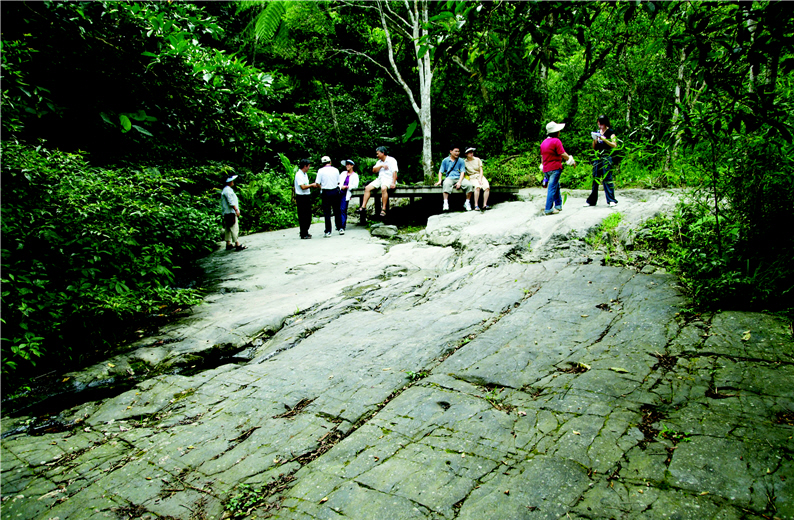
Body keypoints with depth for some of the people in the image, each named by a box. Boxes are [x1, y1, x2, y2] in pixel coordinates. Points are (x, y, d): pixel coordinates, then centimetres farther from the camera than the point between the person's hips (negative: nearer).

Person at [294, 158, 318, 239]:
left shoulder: (305, 174, 16)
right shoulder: (299, 175, -15)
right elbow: (303, 187, -21)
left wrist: (314, 185, 7)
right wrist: (312, 185, -10)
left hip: (307, 196, 10)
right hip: (301, 197, -10)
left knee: (308, 216, 14)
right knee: (303, 217, -4)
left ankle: (305, 232, 24)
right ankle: (303, 235, 1)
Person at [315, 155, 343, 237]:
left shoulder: (321, 171, -5)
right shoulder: (335, 170, 2)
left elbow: (317, 183, -7)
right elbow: (338, 182, 6)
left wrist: (321, 188, 12)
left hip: (326, 193, -2)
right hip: (335, 191, 2)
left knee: (327, 213, 3)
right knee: (337, 211, 13)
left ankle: (328, 231, 4)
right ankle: (340, 228, 16)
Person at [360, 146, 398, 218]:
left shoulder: (392, 160, 0)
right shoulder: (379, 162, 22)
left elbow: (394, 172, -11)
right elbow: (374, 170, 12)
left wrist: (393, 183, -23)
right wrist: (381, 166, -5)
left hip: (388, 179, -7)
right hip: (379, 179, 7)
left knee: (383, 188, -38)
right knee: (367, 188, -12)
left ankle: (383, 210, -39)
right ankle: (363, 207, -15)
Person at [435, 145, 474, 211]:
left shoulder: (461, 161, 11)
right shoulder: (445, 161, 11)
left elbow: (462, 172, 1)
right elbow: (440, 171, 12)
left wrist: (459, 182, -15)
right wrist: (439, 180, -6)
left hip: (459, 178, 2)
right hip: (449, 178, -1)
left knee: (469, 185, -27)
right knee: (446, 184, -39)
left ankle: (467, 203, -10)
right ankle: (446, 203, -40)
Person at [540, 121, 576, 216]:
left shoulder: (544, 142, 13)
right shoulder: (556, 141, -11)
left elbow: (542, 156, 20)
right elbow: (563, 154, -13)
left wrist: (543, 166, 29)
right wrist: (572, 161, -1)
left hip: (546, 168, 8)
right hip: (555, 168, -8)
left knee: (556, 187, 20)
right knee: (552, 188, -8)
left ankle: (558, 205, 26)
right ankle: (548, 209, -10)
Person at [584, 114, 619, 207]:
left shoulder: (610, 132, 1)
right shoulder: (597, 132, 15)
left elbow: (614, 145, -8)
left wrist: (604, 139, -16)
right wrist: (595, 140, -2)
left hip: (606, 158, -5)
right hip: (597, 158, 5)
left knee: (607, 178, -9)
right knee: (595, 179, 5)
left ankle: (611, 200, -6)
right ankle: (592, 201, 9)